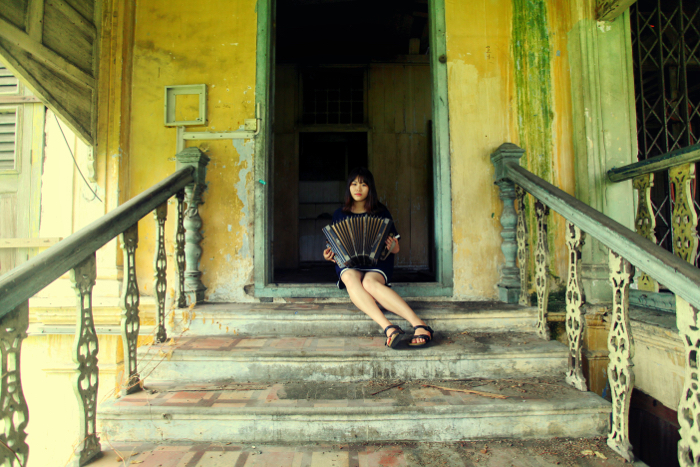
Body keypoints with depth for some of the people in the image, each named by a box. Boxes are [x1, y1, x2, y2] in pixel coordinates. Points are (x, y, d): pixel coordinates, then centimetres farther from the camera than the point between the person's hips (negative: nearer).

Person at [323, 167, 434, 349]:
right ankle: (388, 328, -52)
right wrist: (330, 255, -4)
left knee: (369, 282, -38)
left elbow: (396, 249, 11)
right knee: (350, 278, -37)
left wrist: (392, 246, -13)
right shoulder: (339, 214, 14)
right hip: (349, 264, 2)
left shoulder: (381, 212, 10)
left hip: (378, 263, -1)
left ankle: (419, 325, -50)